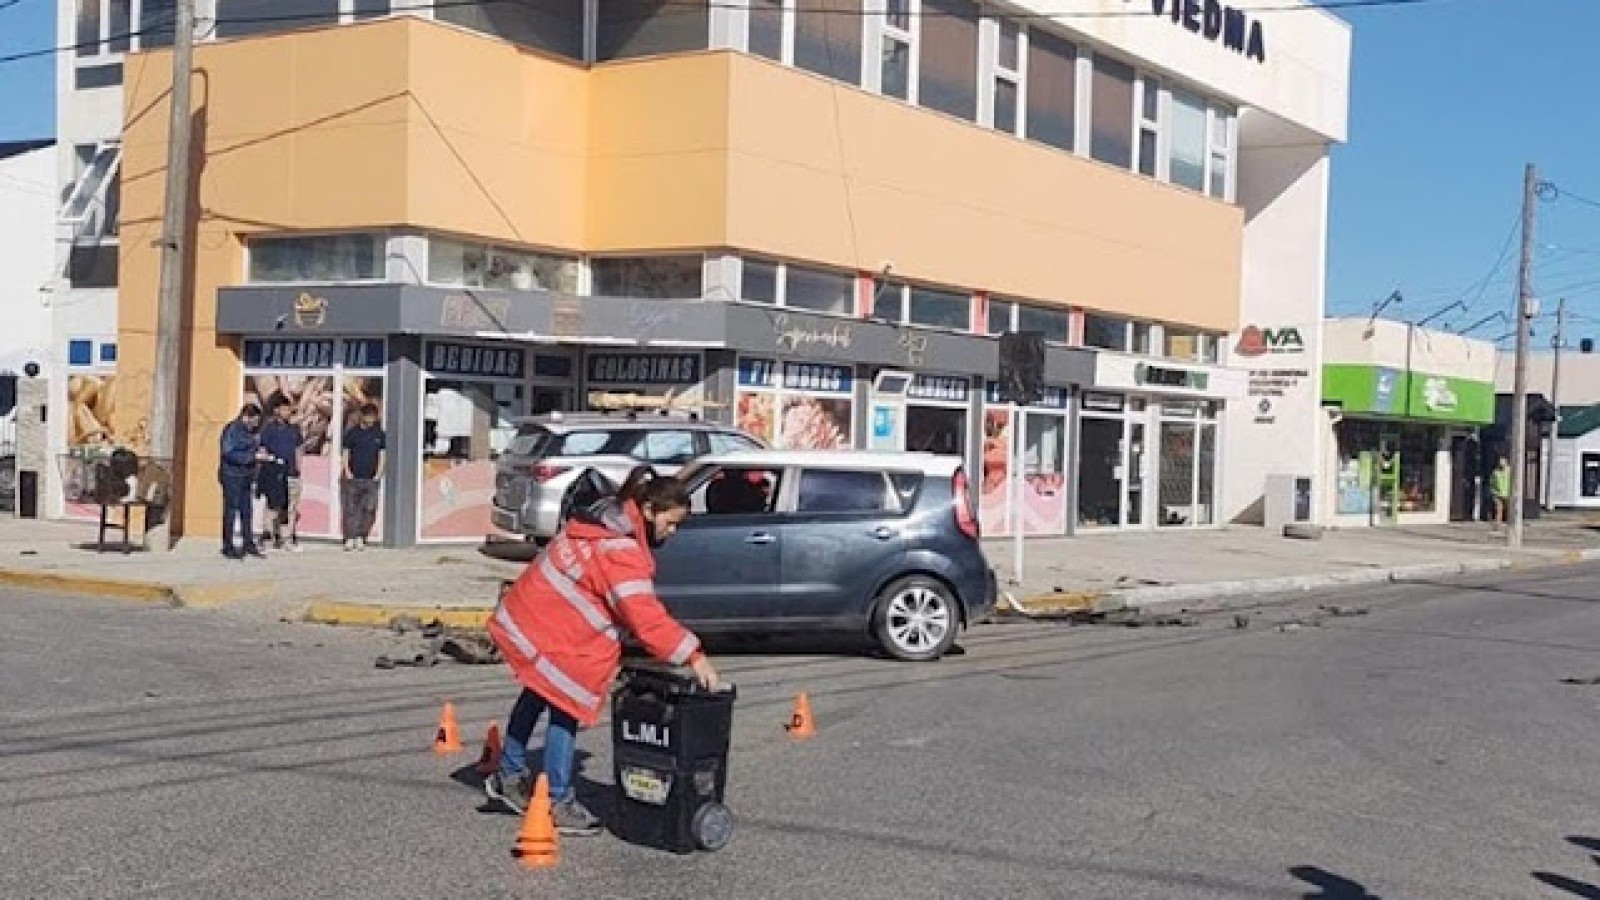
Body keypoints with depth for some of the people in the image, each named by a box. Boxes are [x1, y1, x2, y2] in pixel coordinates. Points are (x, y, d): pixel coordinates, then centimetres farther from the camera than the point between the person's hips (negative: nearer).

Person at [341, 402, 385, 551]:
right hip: (353, 478, -1)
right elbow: (346, 453, 6)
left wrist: (379, 473, 1)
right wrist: (347, 472, -5)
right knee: (350, 510, -3)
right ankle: (349, 539, 3)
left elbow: (381, 455, 11)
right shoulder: (352, 433, 3)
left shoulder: (379, 434, 8)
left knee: (369, 510, -4)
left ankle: (361, 537, 8)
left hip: (371, 479, 1)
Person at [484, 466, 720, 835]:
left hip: (523, 616, 11)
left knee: (539, 694, 26)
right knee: (566, 707, -1)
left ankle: (510, 776, 40)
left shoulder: (603, 521, 8)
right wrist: (693, 656, -26)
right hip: (549, 635, -11)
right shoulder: (620, 549, -23)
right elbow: (645, 615, -28)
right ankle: (558, 803, 7)